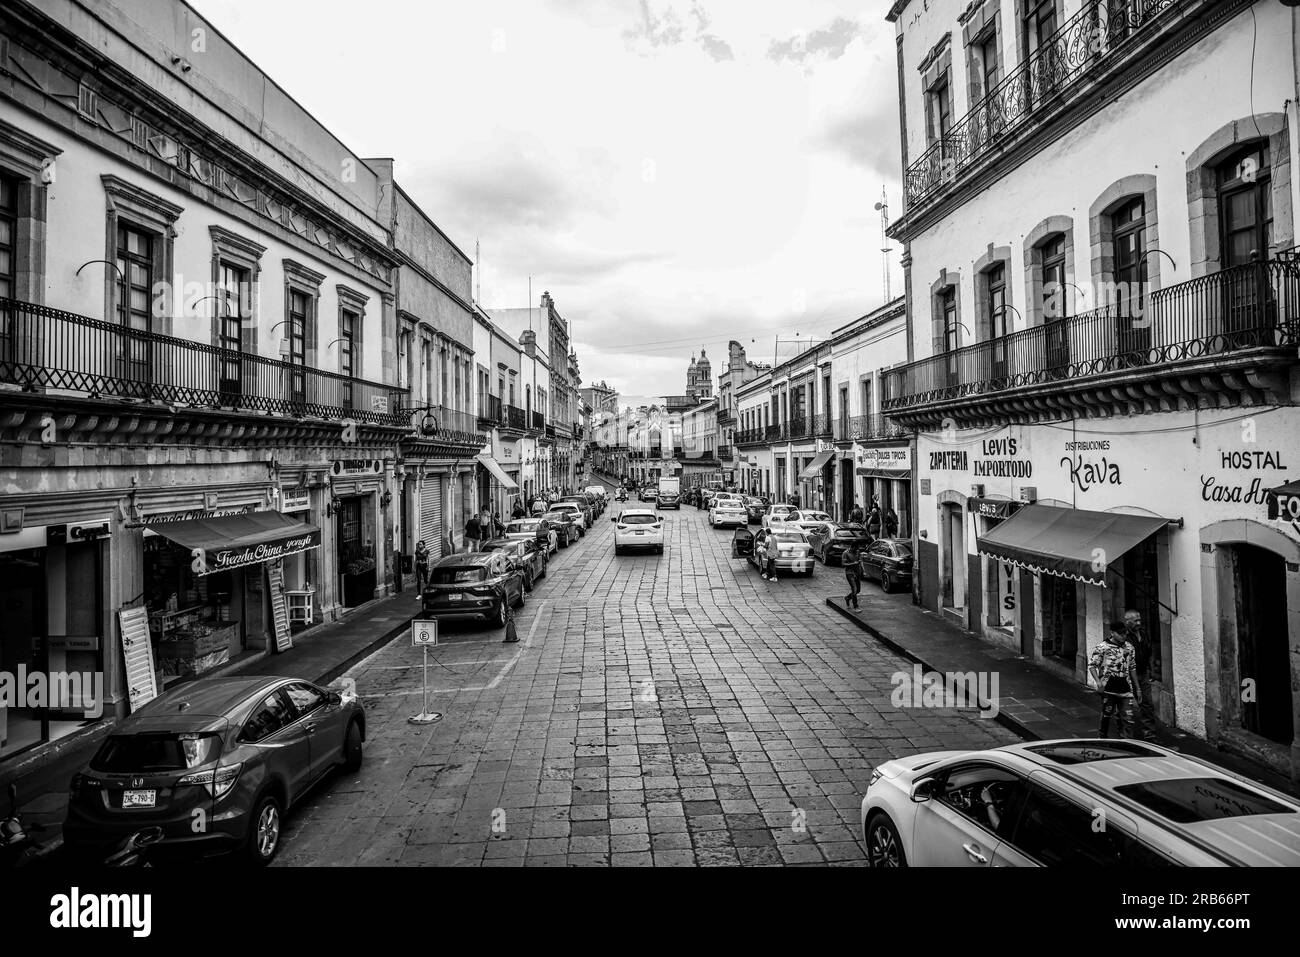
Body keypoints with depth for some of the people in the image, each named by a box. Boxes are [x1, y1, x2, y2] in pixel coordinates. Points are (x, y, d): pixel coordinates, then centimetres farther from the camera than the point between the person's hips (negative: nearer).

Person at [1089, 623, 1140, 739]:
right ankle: (1102, 738, 22)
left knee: (1127, 718, -1)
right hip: (1108, 688, -4)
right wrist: (1098, 681, -19)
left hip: (1125, 687, 4)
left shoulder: (1129, 647, 10)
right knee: (1107, 715, 6)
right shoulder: (1102, 647, -6)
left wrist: (1137, 687, 19)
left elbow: (1132, 667, 19)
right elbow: (1092, 665, -6)